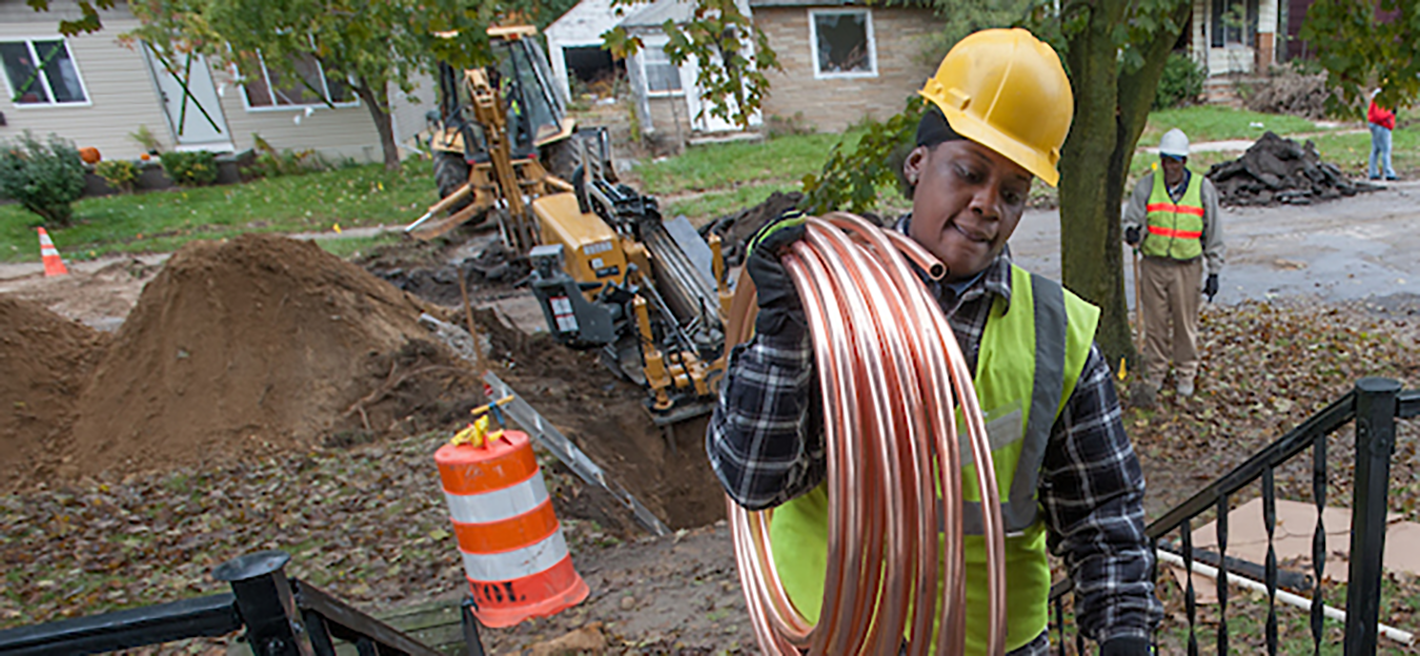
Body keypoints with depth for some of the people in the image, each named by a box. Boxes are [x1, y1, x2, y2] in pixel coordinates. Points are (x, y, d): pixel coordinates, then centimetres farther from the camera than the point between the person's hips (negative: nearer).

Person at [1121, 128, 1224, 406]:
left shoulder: (1203, 188, 3)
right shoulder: (1146, 185, 2)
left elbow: (1213, 234, 8)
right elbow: (1132, 219, 5)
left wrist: (1214, 272, 7)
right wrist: (1132, 232, -21)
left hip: (1188, 266, 0)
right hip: (1153, 265, 0)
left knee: (1186, 323, 6)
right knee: (1155, 323, 5)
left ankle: (1185, 375, 23)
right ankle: (1154, 375, 18)